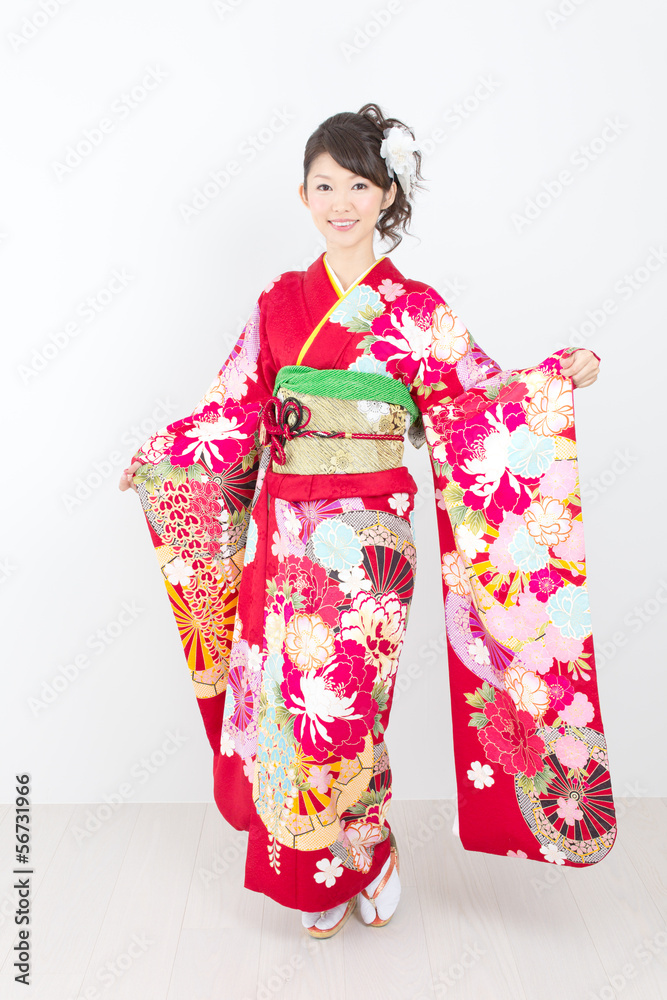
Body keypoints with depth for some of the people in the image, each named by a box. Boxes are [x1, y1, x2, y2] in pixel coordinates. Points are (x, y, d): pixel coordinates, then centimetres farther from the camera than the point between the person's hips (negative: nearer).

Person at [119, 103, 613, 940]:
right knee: (281, 705, 11)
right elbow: (235, 409, 12)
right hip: (282, 539, 4)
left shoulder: (415, 310, -1)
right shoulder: (279, 301, 8)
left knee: (339, 712, 5)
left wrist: (558, 379, -17)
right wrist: (152, 461, 10)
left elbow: (480, 408, -2)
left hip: (366, 543, -3)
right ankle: (319, 878, 38)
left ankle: (362, 864, 37)